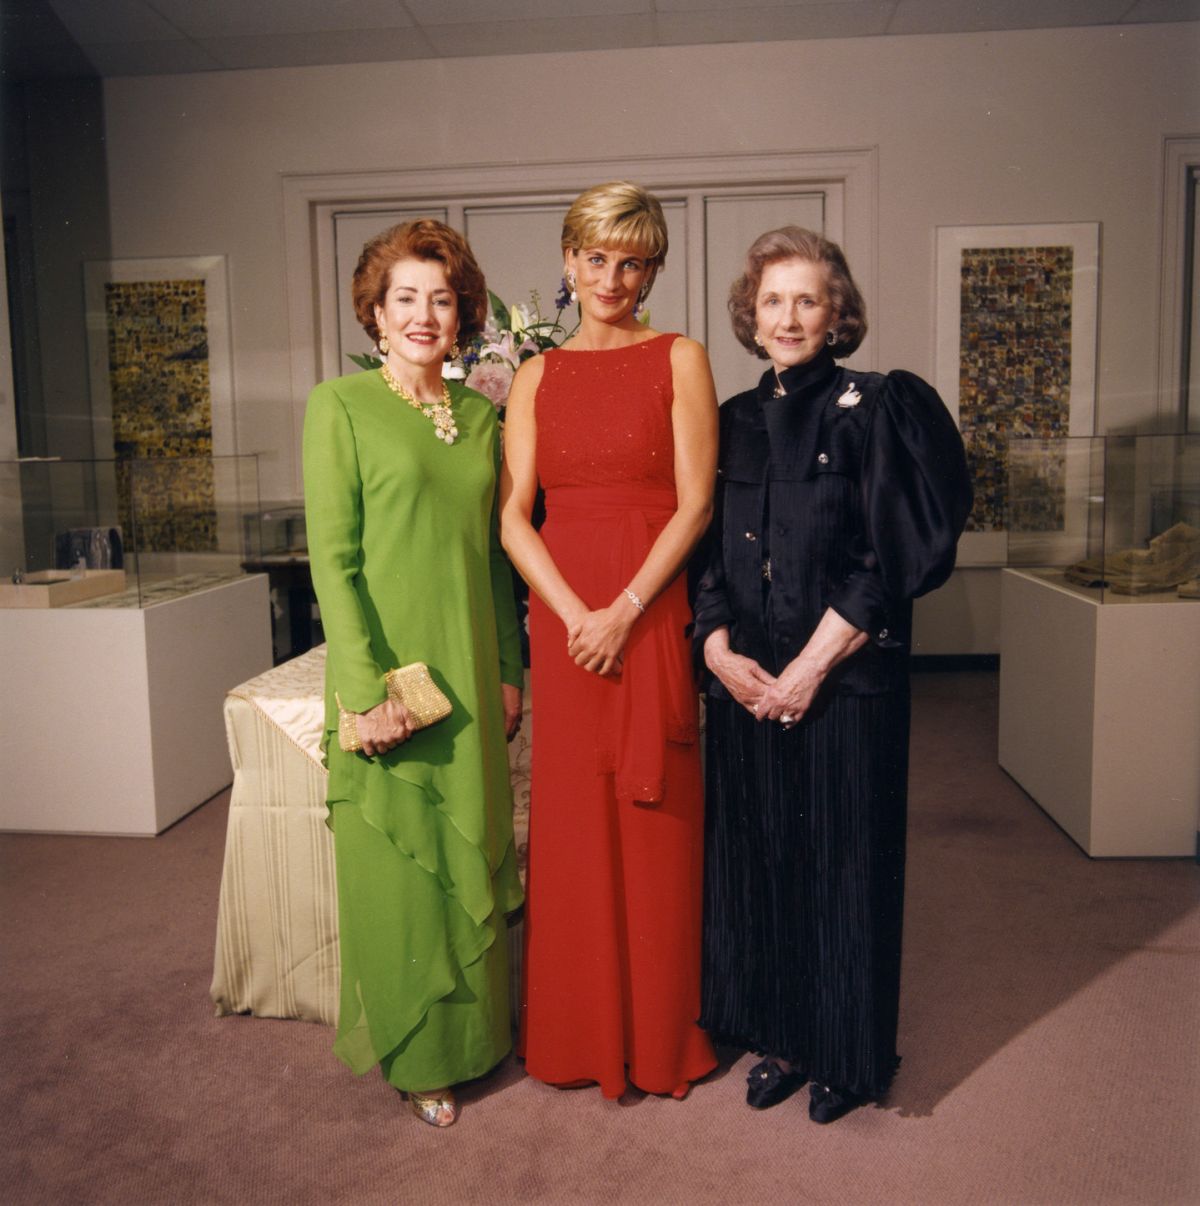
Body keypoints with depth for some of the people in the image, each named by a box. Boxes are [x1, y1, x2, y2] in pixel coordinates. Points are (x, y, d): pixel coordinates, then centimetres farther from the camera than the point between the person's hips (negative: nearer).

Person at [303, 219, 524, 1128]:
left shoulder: (480, 413, 10)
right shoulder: (341, 406, -6)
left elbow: (493, 551, 12)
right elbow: (331, 558, -11)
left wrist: (509, 671, 10)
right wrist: (368, 688, -16)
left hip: (470, 673, 5)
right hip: (390, 672, -5)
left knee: (473, 853, 15)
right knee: (400, 859, 7)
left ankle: (476, 1030, 36)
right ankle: (414, 1054, 27)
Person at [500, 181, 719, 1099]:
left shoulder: (680, 360, 2)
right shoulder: (537, 376, 10)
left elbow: (695, 502, -6)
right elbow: (513, 516, 3)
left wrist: (623, 612, -13)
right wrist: (574, 613, -10)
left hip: (654, 615, -2)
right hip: (564, 618, 3)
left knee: (655, 824, 5)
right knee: (572, 823, 9)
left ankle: (661, 1036, 25)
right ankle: (580, 1036, 27)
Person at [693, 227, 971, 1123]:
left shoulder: (877, 408, -3)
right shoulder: (734, 421, 11)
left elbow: (892, 558, -10)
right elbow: (707, 556, 10)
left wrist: (810, 666, -14)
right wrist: (718, 648, -6)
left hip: (845, 679, -4)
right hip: (744, 682, 5)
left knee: (841, 858, 5)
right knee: (758, 855, 10)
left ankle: (851, 1054, 26)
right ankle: (783, 1037, 29)